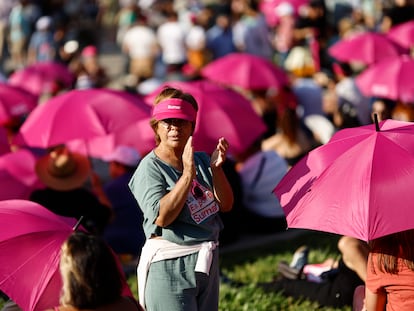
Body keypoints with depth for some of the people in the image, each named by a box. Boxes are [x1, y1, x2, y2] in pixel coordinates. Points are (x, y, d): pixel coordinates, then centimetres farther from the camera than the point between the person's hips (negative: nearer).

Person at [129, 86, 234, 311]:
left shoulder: (201, 160, 7)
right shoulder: (150, 167, -10)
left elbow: (225, 205, 0)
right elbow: (162, 216, -24)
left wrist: (216, 168, -14)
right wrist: (188, 174, -26)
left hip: (207, 262, 7)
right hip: (169, 266, -6)